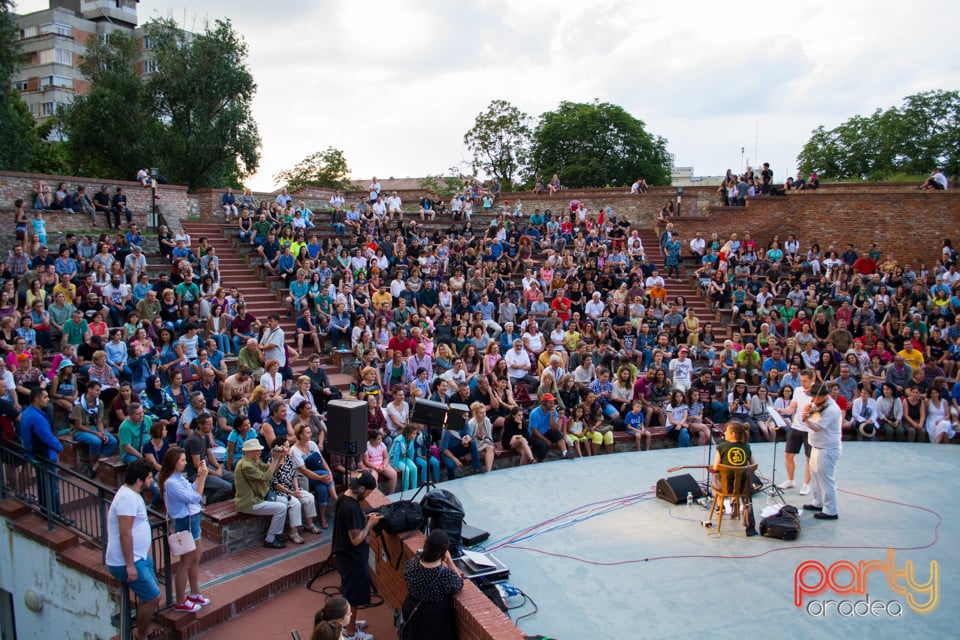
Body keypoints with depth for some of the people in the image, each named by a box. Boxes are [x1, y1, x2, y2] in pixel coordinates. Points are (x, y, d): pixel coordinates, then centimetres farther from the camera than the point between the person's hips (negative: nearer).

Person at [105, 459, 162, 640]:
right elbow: (125, 534, -27)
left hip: (140, 557, 10)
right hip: (125, 562, -10)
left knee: (151, 595, 18)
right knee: (153, 597, -5)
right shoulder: (128, 498, -24)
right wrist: (130, 565, -25)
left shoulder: (131, 493, 9)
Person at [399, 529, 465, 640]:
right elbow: (459, 585, -9)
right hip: (437, 622, -3)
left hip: (412, 616, 3)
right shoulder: (447, 574, -32)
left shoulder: (410, 565, -21)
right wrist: (449, 560, -5)